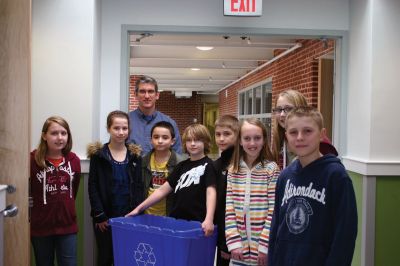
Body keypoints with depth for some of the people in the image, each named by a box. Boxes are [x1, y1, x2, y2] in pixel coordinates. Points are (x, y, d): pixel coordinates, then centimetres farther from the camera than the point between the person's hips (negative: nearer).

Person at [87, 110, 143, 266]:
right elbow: (93, 187, -6)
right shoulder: (98, 154, -3)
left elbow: (139, 187, 5)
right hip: (105, 216, -2)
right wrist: (99, 215, -11)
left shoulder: (135, 155, 5)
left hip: (129, 216, 2)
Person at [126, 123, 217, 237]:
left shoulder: (207, 165, -4)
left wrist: (209, 220, -32)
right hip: (176, 220, 5)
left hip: (197, 223, -5)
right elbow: (162, 190, 12)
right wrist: (139, 208, 5)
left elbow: (211, 191, -17)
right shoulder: (182, 165, 12)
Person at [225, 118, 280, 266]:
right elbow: (229, 208, 2)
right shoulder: (233, 170, 3)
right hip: (239, 247, 3)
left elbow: (273, 211, -9)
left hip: (263, 247, -3)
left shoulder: (272, 169, -7)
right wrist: (234, 242, -5)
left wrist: (265, 246, -12)